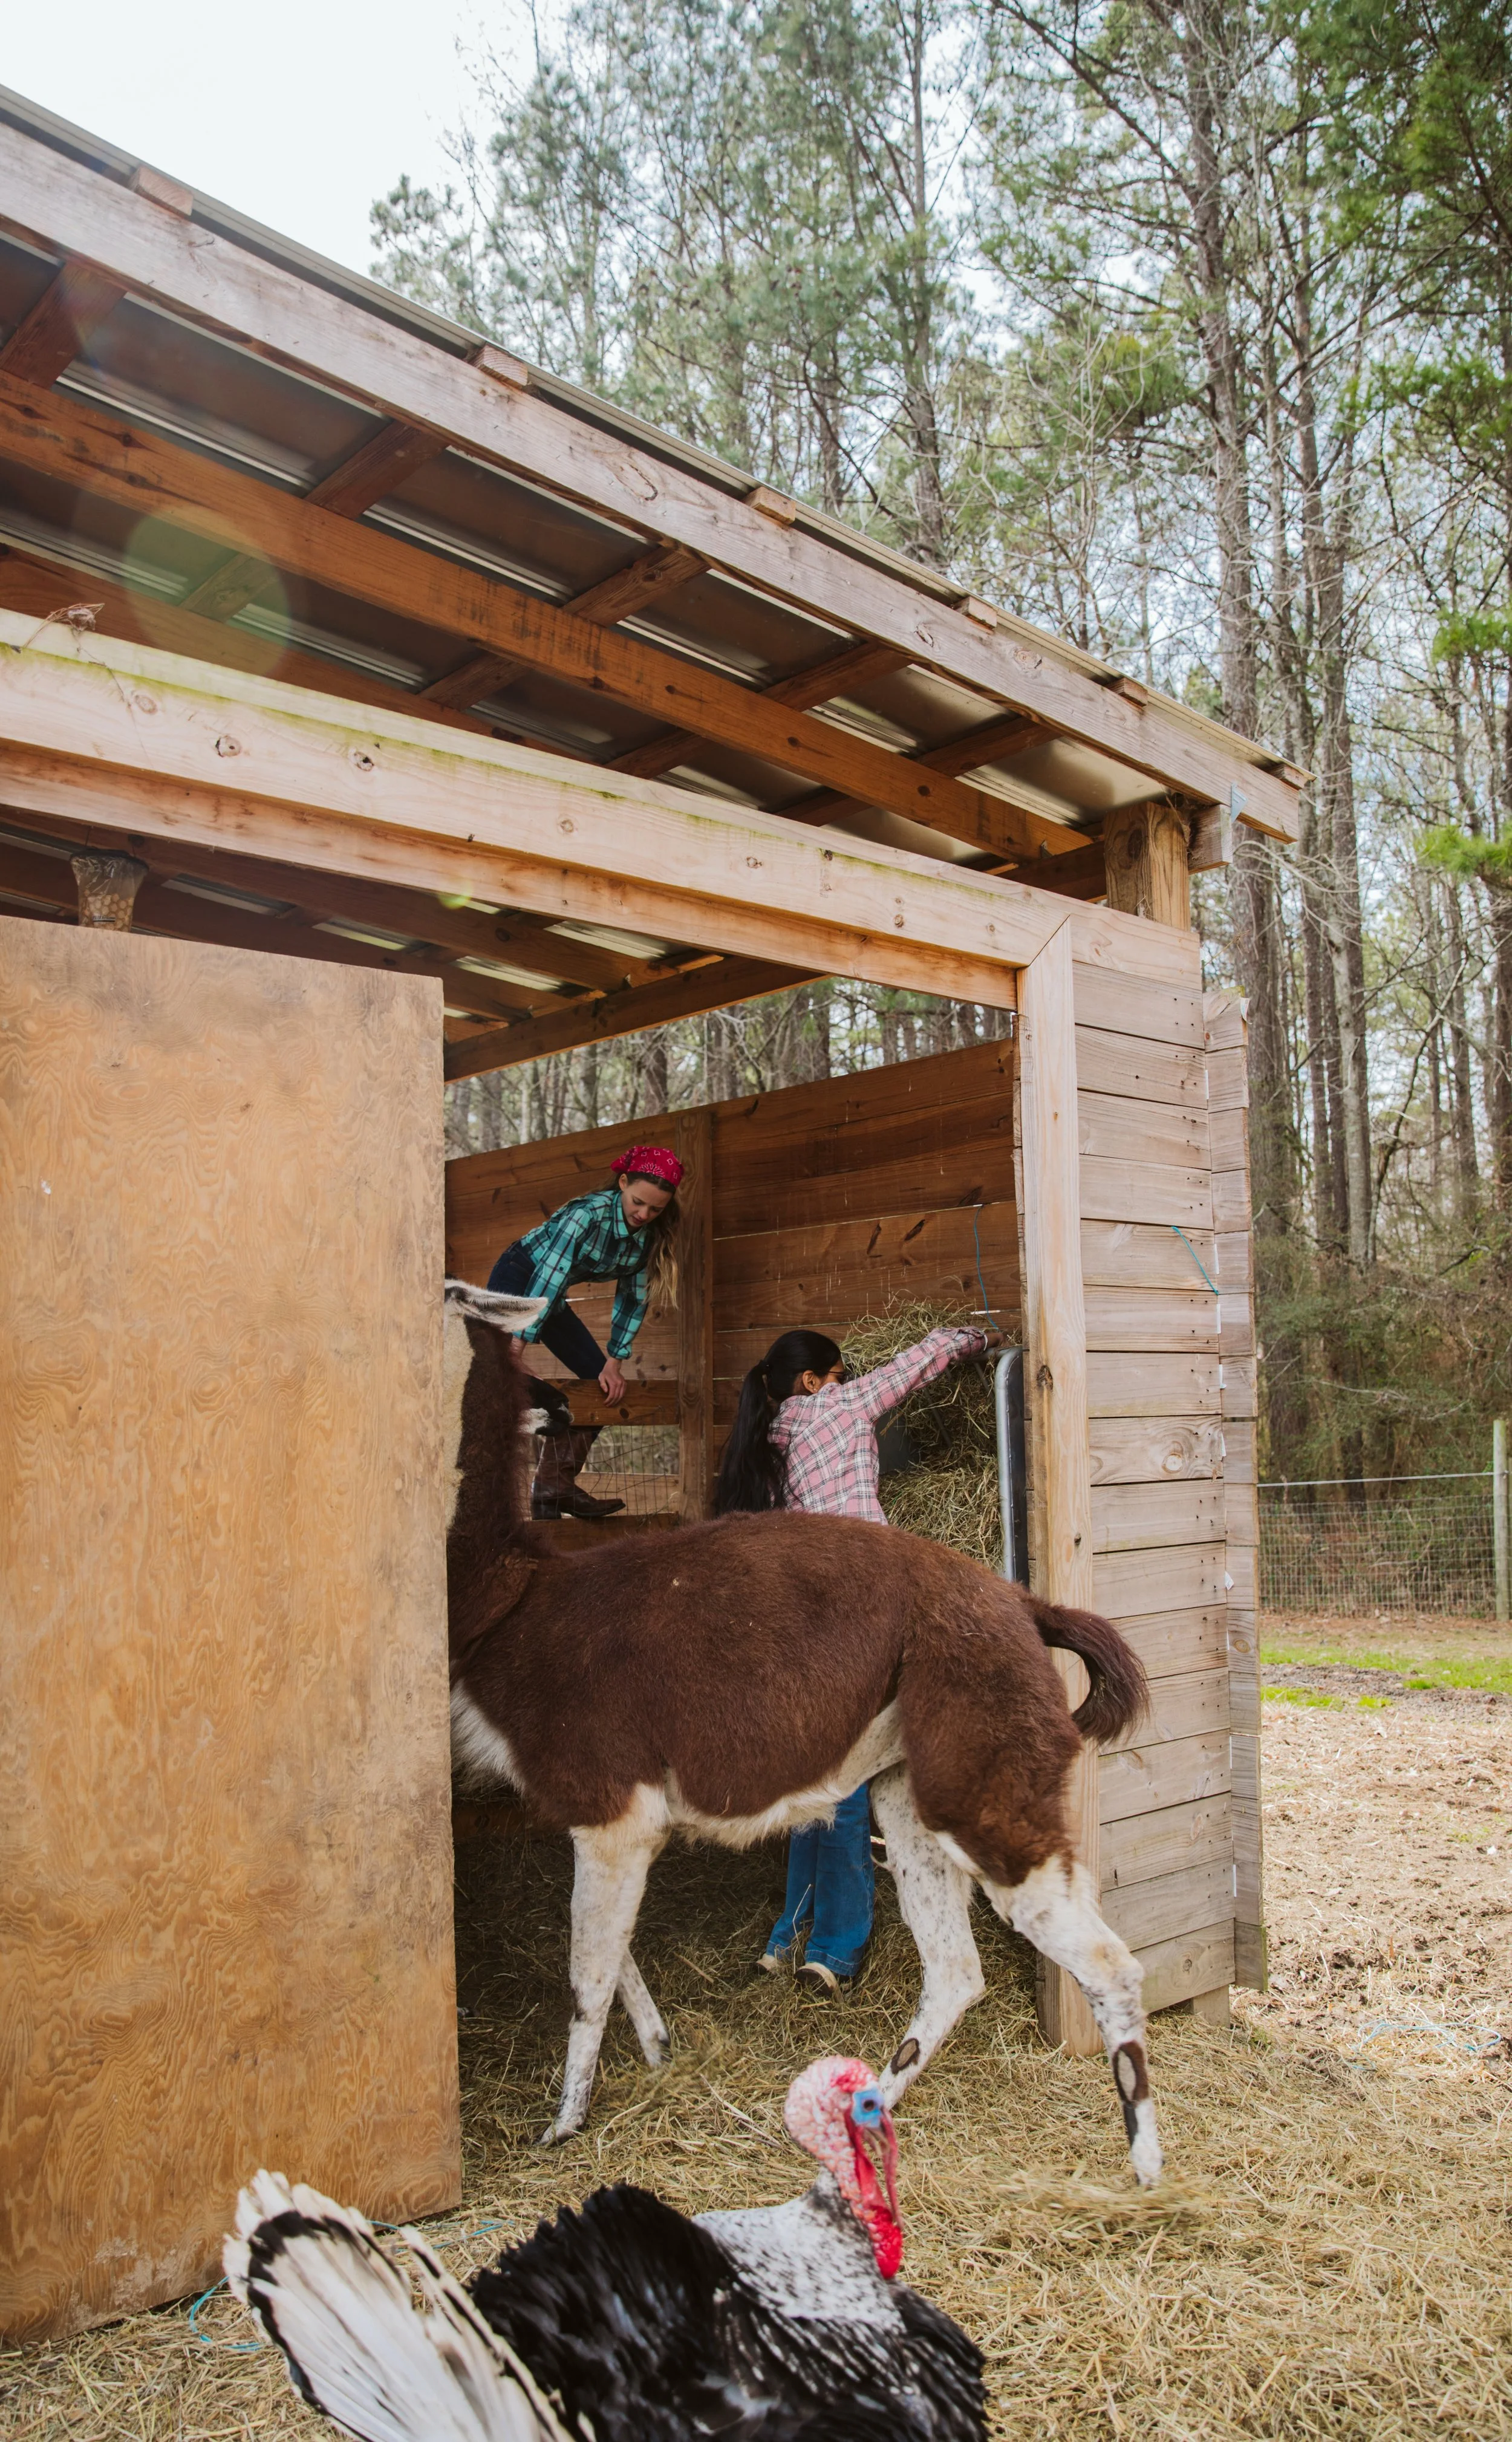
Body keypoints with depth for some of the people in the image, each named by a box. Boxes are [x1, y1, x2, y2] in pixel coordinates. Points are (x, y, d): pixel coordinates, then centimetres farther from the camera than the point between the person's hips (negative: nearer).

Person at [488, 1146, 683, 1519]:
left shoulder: (651, 1237, -9)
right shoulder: (588, 1214, -30)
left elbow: (633, 1298, -3)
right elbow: (548, 1278, -34)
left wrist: (614, 1362, -8)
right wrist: (517, 1347, -37)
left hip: (553, 1298, 8)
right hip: (516, 1279, -8)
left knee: (603, 1383, 4)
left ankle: (556, 1486, 7)